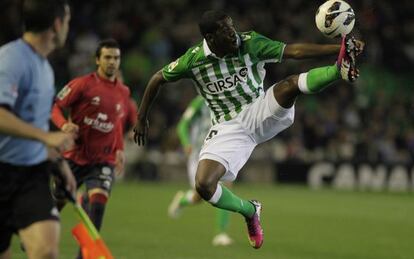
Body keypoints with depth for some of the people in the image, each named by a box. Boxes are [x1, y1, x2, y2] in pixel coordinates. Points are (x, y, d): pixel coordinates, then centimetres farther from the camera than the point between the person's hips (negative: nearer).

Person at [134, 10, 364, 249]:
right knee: (204, 185, -18)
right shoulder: (193, 60, -9)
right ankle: (250, 211, 6)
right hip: (228, 128, 1)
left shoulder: (250, 43, -10)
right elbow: (157, 79, 7)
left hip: (260, 113, 0)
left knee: (291, 84, -30)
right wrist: (142, 119, 13)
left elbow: (293, 51, -15)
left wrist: (338, 48, -26)